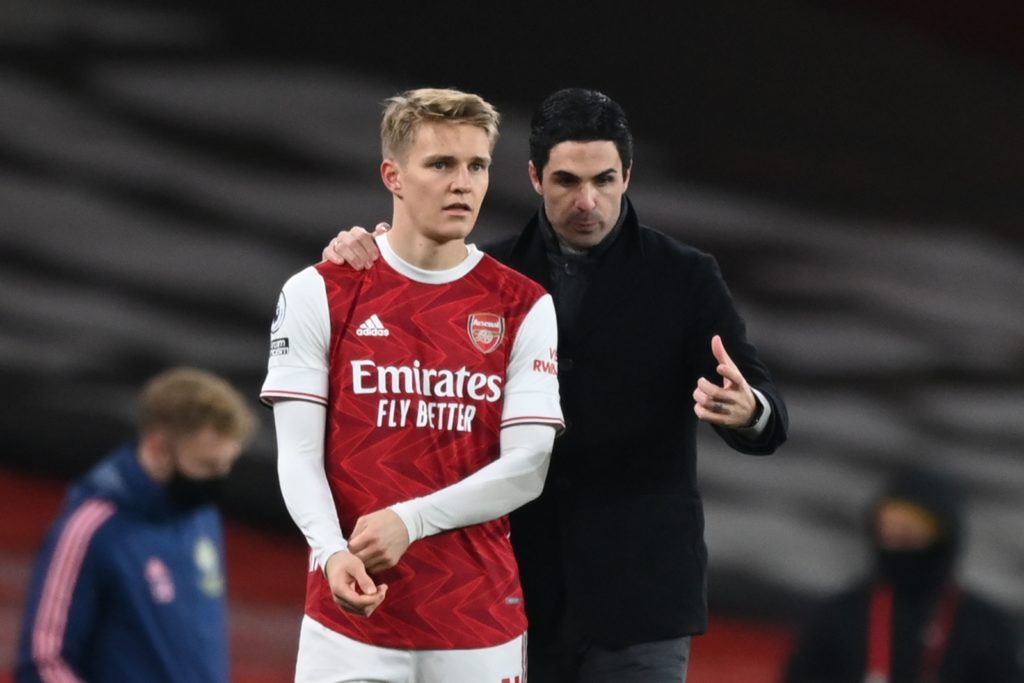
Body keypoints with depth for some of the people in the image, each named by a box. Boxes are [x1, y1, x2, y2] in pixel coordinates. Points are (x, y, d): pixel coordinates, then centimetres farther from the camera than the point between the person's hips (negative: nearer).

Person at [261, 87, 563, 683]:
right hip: (349, 620, -1)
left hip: (481, 628, 1)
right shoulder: (319, 294, 2)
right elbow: (298, 455, -2)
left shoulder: (525, 308, 4)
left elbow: (528, 467, -3)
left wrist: (410, 521, -16)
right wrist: (333, 552, -20)